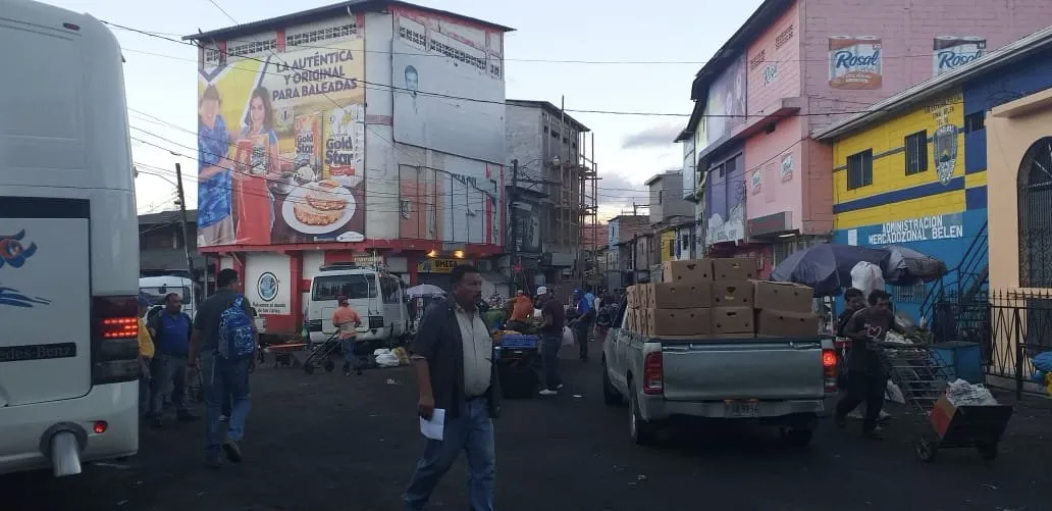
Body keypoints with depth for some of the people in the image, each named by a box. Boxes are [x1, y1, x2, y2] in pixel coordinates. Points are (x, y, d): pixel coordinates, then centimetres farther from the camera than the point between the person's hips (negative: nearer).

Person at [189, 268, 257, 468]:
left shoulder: (206, 304, 12)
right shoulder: (240, 300, 0)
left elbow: (195, 335, 11)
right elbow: (251, 328, -9)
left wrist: (192, 360, 20)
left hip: (210, 357, 3)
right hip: (235, 356, -3)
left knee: (213, 405, 8)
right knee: (241, 399, 12)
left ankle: (212, 454, 9)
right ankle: (233, 436, -12)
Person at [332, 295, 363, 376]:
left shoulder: (337, 312, -6)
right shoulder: (352, 311, 5)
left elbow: (335, 324, -1)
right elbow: (359, 322, 8)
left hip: (344, 335, -5)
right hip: (353, 334, 5)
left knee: (348, 353, -2)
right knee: (348, 352, 17)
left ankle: (358, 364, -23)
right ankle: (346, 369, 20)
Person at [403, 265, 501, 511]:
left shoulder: (482, 318, 12)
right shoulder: (438, 317, -9)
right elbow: (420, 356, -15)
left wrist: (495, 398, 18)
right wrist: (426, 395, -22)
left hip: (480, 406, 6)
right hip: (450, 406, -6)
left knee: (485, 465, 6)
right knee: (437, 461, 7)